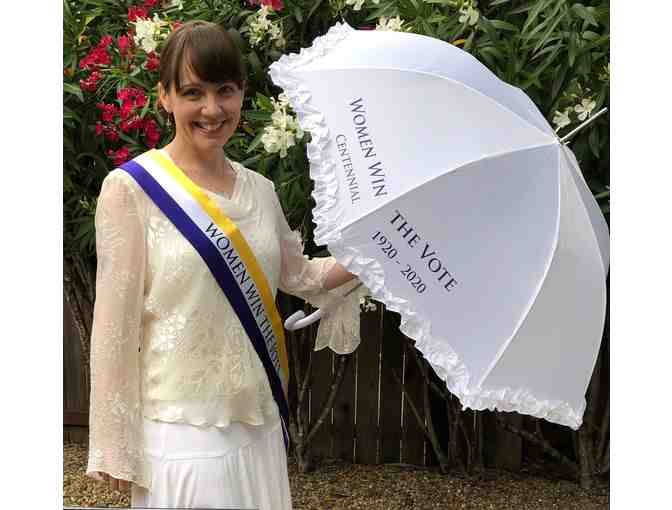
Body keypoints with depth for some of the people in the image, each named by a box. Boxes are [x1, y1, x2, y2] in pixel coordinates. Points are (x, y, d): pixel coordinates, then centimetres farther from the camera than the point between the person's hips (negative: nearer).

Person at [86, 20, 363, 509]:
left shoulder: (260, 189, 5)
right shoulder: (130, 188, -11)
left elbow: (300, 275, 18)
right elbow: (116, 324, -11)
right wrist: (117, 448, -10)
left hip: (259, 422, 5)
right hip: (181, 431, -5)